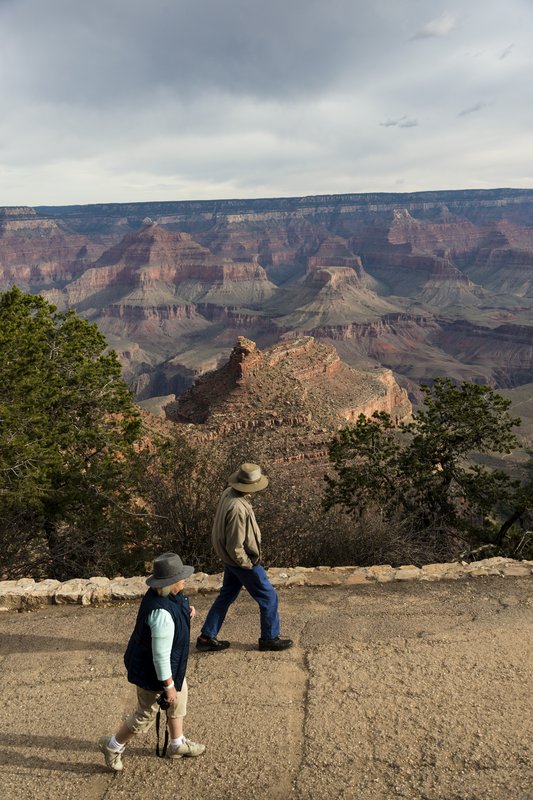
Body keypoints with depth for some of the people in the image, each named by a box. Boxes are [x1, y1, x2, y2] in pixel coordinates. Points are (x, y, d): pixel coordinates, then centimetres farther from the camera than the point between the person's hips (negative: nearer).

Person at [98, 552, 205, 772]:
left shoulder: (161, 594, -12)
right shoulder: (163, 614, -39)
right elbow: (160, 656, -30)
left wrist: (186, 610, -7)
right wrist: (168, 685, -19)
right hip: (153, 671, -9)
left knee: (178, 700, 26)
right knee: (145, 715, 14)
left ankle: (177, 744, 47)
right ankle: (112, 746, 37)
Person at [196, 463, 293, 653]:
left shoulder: (228, 493, -6)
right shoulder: (238, 508, -35)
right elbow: (235, 547, -29)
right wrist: (247, 564, -13)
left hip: (230, 559, 9)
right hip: (242, 561, -9)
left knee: (227, 595, 22)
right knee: (268, 597, 9)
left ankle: (207, 637, 31)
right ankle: (270, 638, 26)